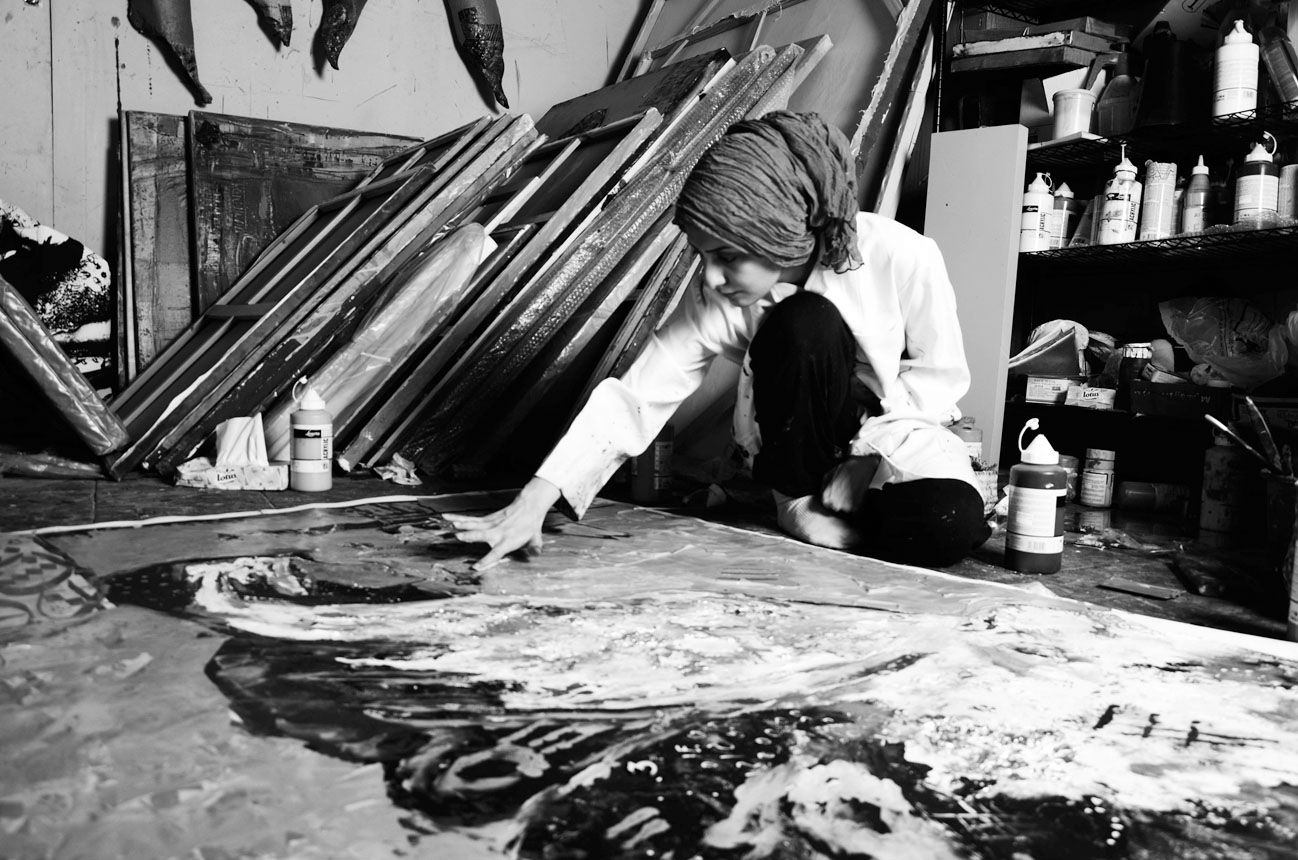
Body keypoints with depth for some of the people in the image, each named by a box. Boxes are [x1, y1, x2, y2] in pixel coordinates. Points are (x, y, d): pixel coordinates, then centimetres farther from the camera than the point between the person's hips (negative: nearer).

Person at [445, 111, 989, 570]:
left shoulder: (901, 257, -25)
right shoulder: (717, 302, -22)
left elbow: (941, 374, -12)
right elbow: (633, 399, -24)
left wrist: (867, 457, -22)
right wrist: (532, 503, -33)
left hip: (899, 429, 0)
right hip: (798, 448, 0)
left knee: (950, 523, -34)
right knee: (805, 325, -33)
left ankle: (823, 521, -6)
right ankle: (798, 502, -12)